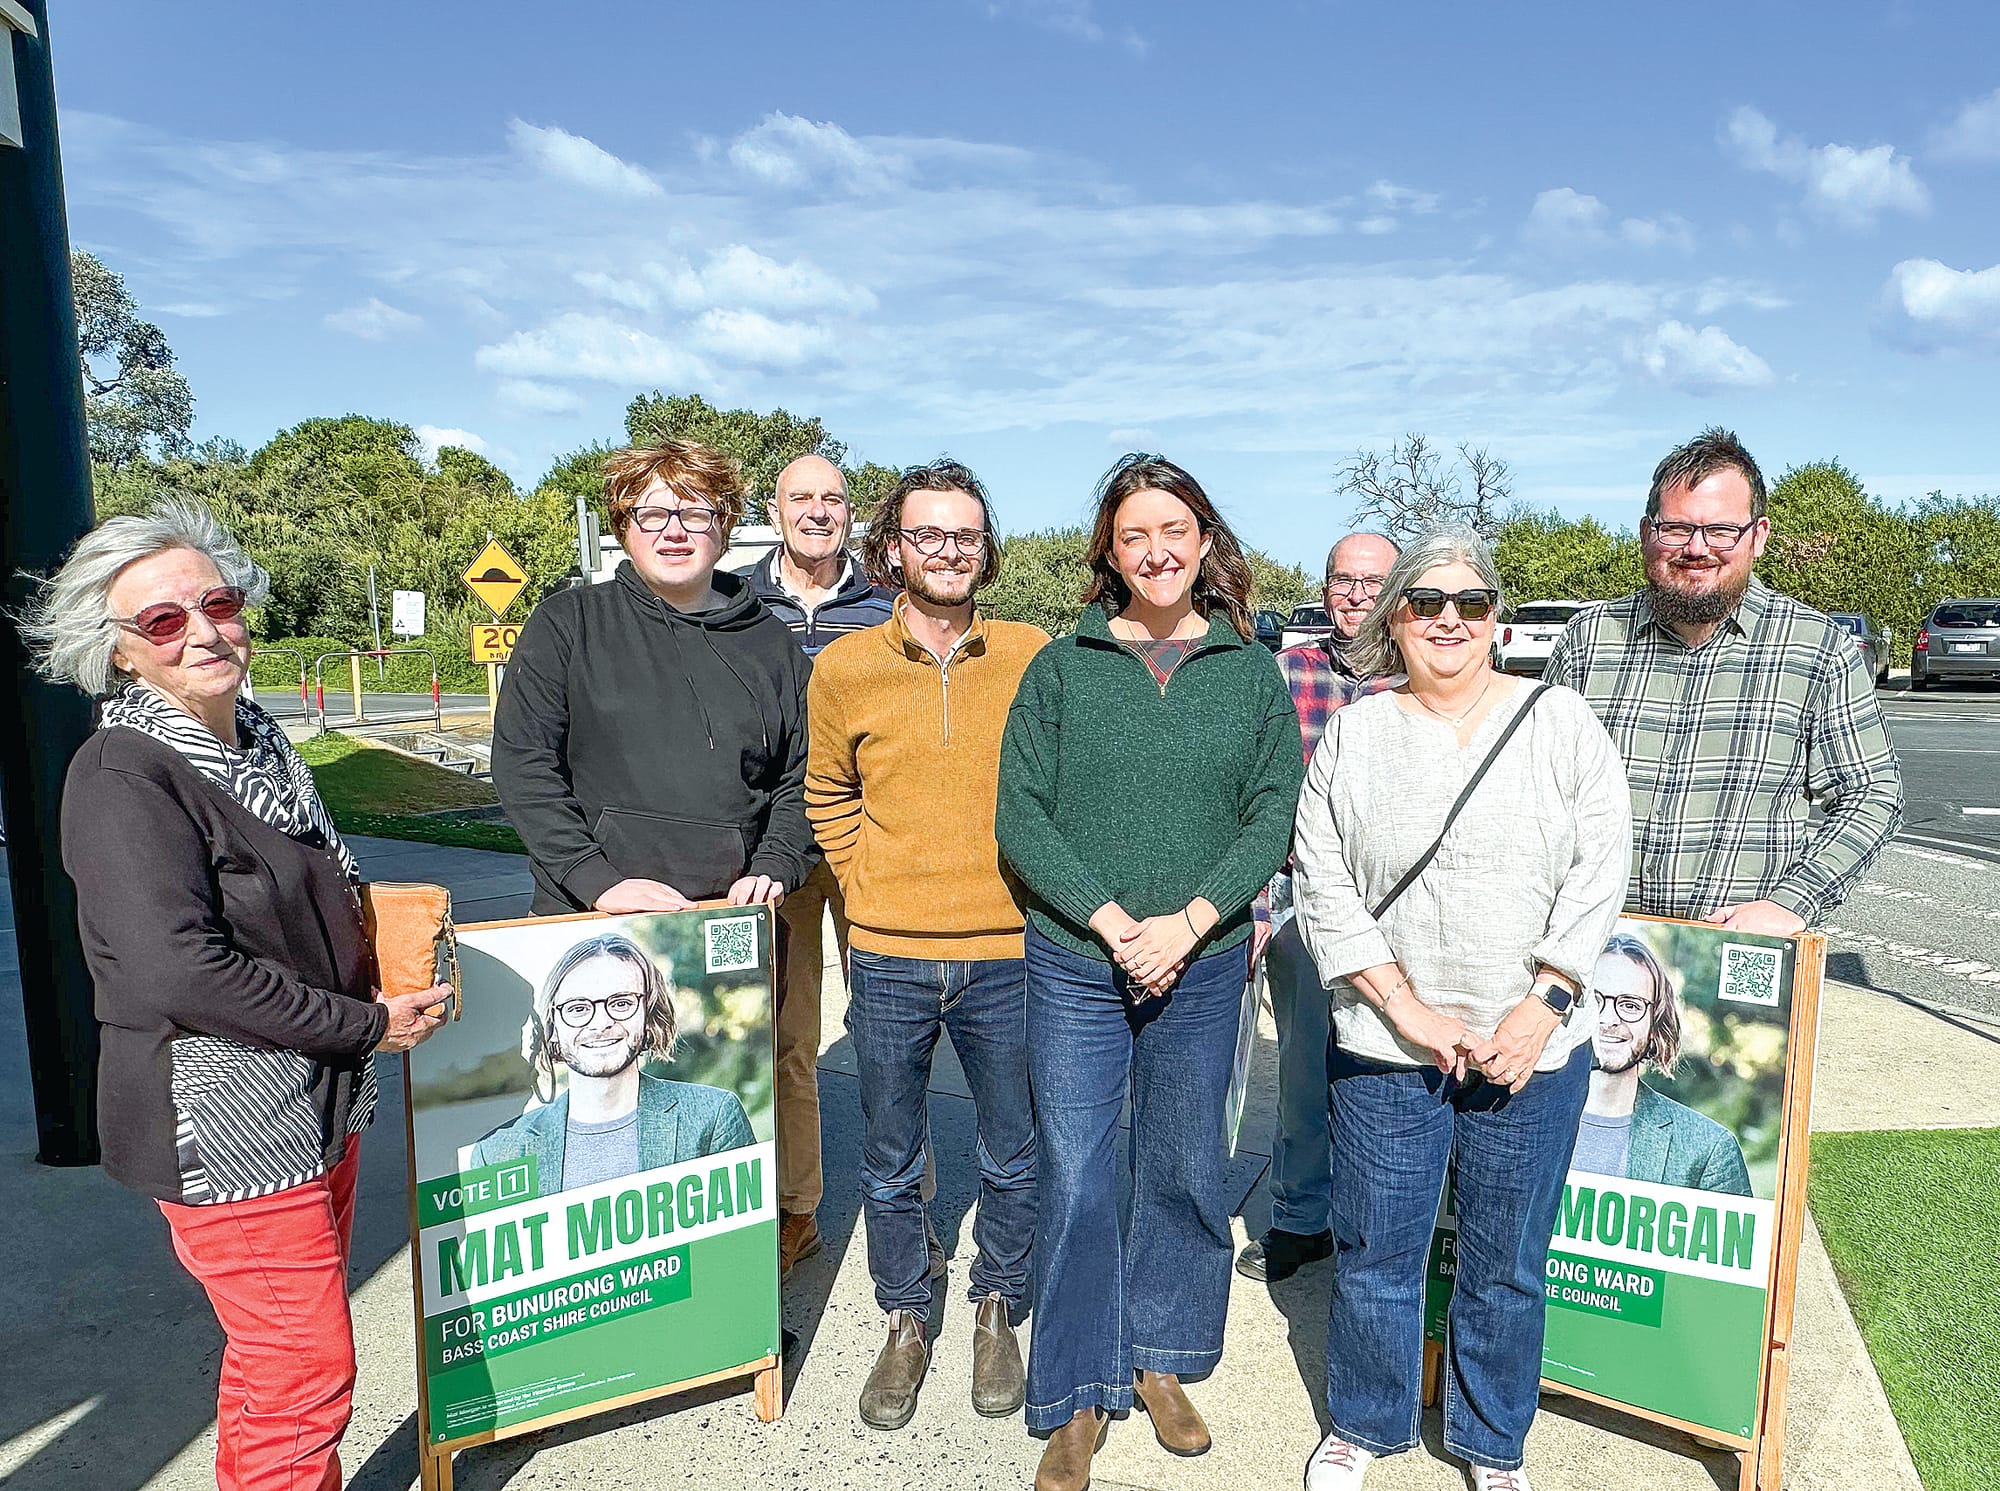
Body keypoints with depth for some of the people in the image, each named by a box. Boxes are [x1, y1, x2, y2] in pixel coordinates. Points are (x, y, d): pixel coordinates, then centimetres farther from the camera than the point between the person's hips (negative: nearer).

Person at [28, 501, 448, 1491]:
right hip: (227, 1121, -8)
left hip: (320, 1102, 8)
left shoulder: (257, 739, 8)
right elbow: (179, 973, -26)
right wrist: (368, 1026, -18)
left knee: (277, 1354, 23)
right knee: (307, 1373, 3)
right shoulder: (122, 776, -18)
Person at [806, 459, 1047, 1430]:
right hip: (888, 958, 1)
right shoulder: (845, 667, -1)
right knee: (891, 1164, 15)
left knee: (1013, 1158, 15)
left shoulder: (1034, 656, -3)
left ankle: (995, 1313, 39)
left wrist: (1034, 887, 2)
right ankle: (906, 1324, 38)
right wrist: (867, 892, 5)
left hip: (1006, 957, 0)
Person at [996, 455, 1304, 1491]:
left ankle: (1161, 1363, 36)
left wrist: (1189, 921, -14)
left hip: (1204, 967, 2)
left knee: (1185, 1171, 14)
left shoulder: (1251, 673, 4)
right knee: (1074, 1177, 4)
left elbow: (1274, 814, -1)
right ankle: (1076, 1403, 23)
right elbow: (1020, 816, -5)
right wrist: (1112, 922, -14)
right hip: (1074, 963, -1)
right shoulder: (1060, 668, -1)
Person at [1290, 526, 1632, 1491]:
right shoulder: (1354, 733, 2)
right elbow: (1321, 885, -3)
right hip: (1385, 1048, 0)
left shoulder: (1559, 721, 2)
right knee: (1376, 1254, 12)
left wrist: (1542, 1009, -10)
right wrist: (1408, 1009, -10)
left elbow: (1599, 870, -3)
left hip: (1533, 1049, 0)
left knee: (1507, 1266, 14)